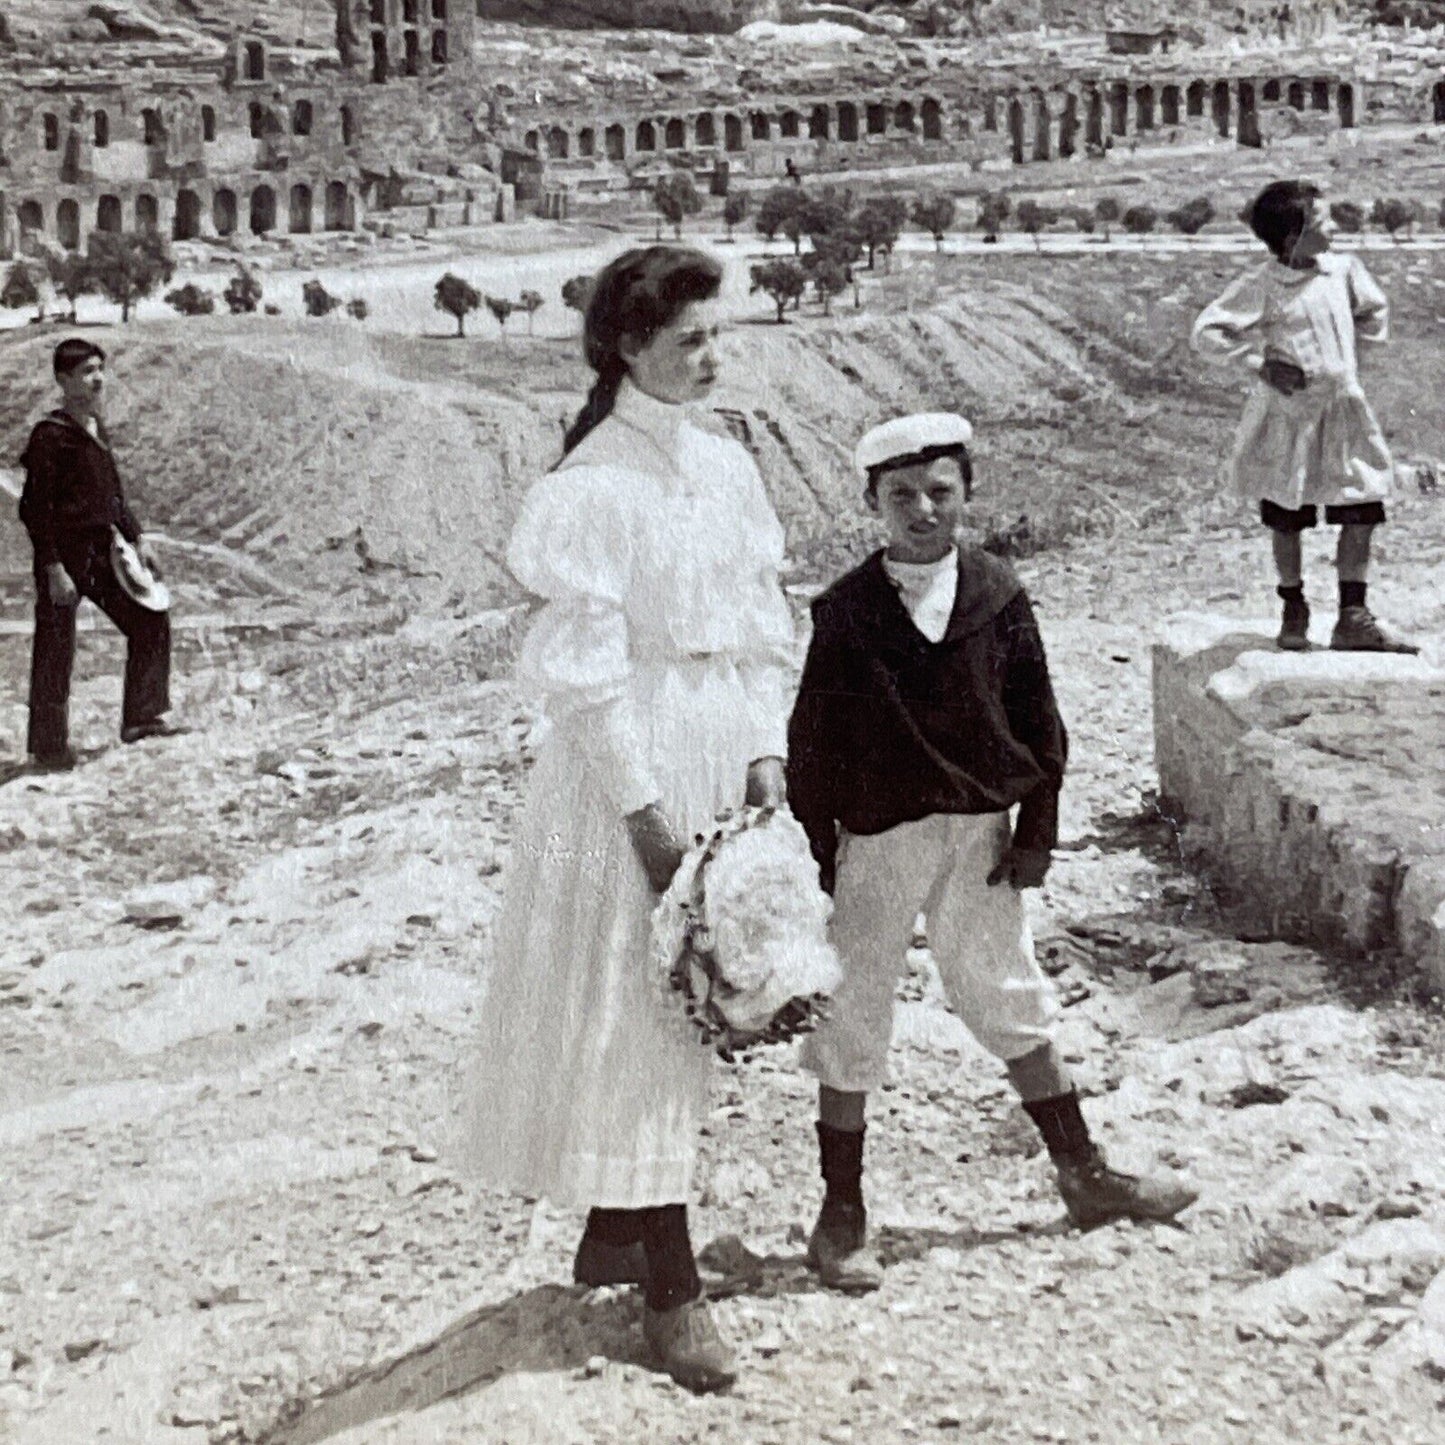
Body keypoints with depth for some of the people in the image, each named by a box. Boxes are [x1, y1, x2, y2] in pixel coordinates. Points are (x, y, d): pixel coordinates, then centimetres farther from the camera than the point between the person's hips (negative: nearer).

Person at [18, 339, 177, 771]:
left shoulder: (95, 427, 10)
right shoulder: (51, 435, -15)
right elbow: (33, 508, -18)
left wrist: (137, 539, 16)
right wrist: (54, 569, -21)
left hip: (100, 549, 8)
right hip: (64, 553, -8)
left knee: (149, 620, 9)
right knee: (55, 652, 0)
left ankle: (141, 717, 18)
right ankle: (49, 747, 11)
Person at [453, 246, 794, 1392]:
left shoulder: (728, 469, 8)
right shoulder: (595, 484, -13)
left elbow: (765, 627, 11)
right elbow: (587, 666, -16)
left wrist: (769, 754, 0)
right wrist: (646, 811, -17)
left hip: (725, 756, 8)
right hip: (632, 766, -7)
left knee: (692, 1001, 15)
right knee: (636, 1008, -2)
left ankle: (614, 1231, 31)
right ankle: (672, 1288, 4)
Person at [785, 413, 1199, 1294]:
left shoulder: (997, 595, -1)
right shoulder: (846, 611, -6)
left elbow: (1037, 719, 5)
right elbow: (815, 742, -3)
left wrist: (1036, 831, 1)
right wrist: (815, 856, -4)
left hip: (979, 835, 2)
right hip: (875, 838, -2)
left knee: (1013, 1003, 14)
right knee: (855, 1021, 4)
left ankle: (1086, 1174, 28)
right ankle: (843, 1214, 16)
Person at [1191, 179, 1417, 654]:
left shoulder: (1344, 270, 4)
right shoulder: (1261, 287, -10)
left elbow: (1374, 312, 22)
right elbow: (1207, 332, -11)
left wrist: (1367, 328, 3)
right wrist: (1261, 363, -14)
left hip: (1343, 409, 4)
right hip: (1288, 414, -4)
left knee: (1361, 512, -2)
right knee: (1288, 518, 7)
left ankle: (1353, 618, 5)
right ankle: (1294, 611, 24)